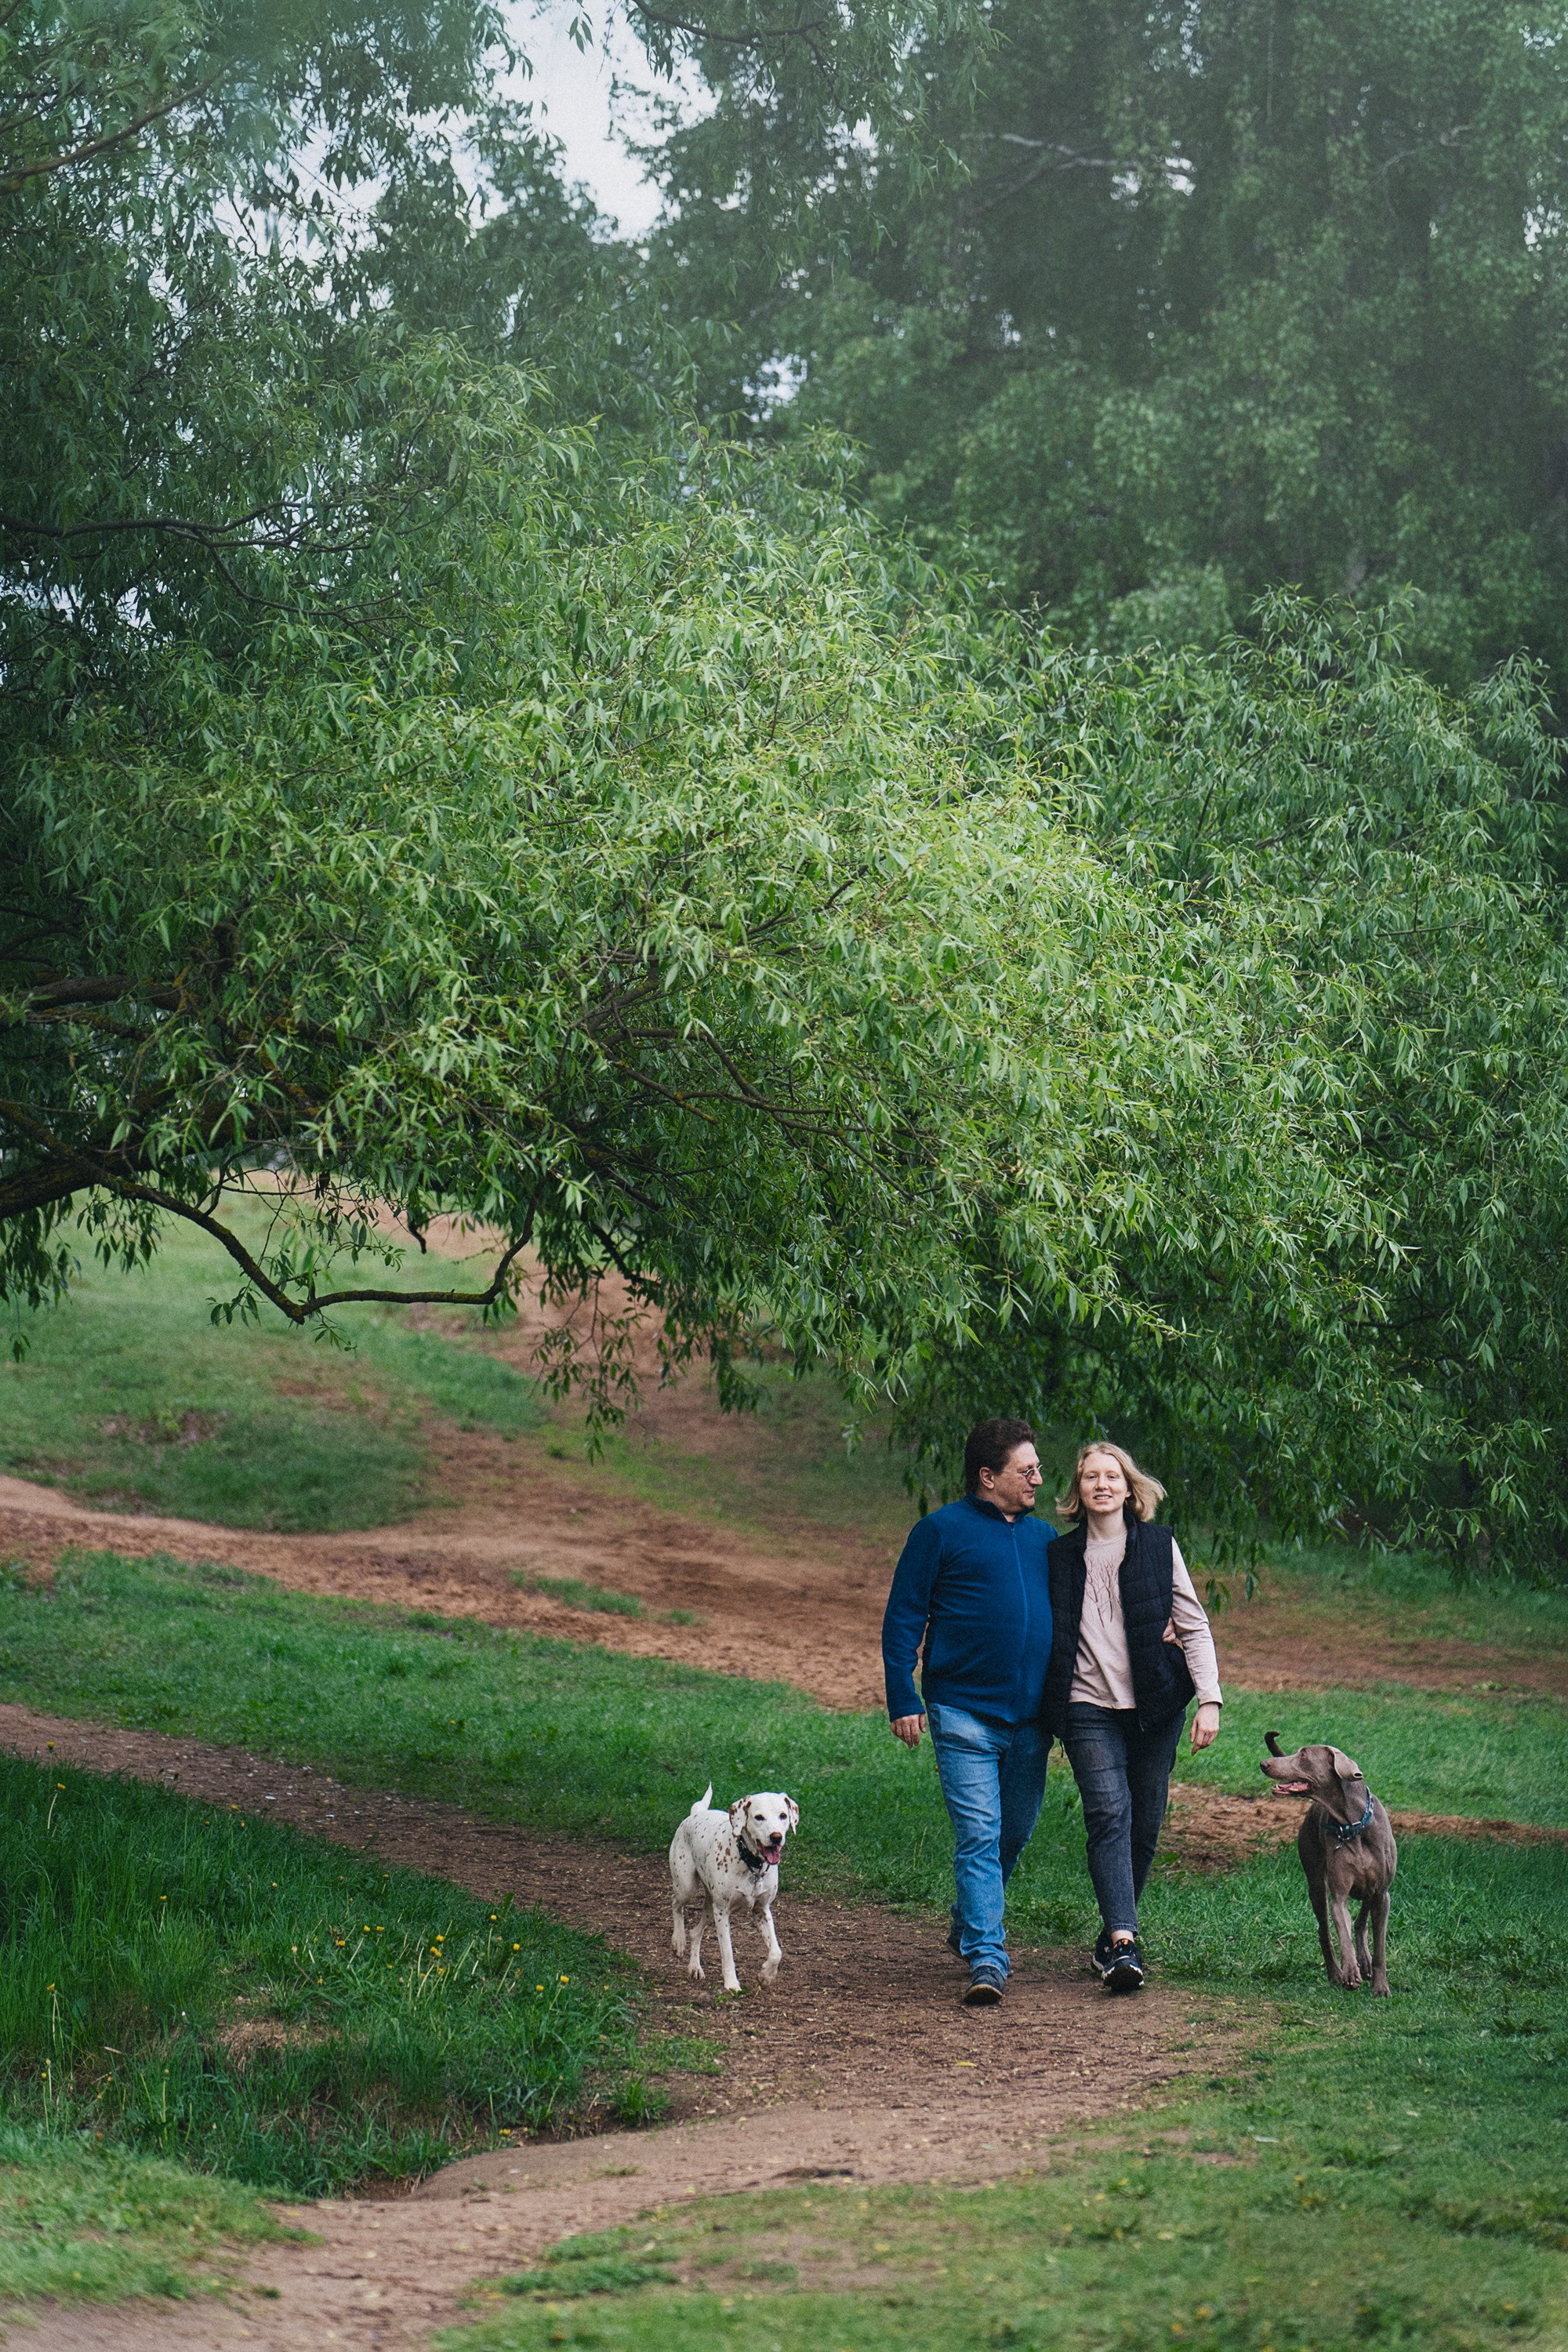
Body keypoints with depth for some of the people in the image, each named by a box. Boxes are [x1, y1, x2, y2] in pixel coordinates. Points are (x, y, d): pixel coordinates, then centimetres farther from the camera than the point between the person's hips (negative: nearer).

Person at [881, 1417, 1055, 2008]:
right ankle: (986, 1959, -13)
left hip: (1030, 1716, 6)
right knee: (978, 1836, -12)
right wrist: (903, 1699, -9)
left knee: (1015, 1833, 14)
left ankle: (968, 1926, 36)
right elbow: (902, 1619, -2)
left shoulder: (1043, 1537, 14)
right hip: (964, 1714, -6)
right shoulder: (943, 1531, -2)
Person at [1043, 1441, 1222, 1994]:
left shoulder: (1159, 1547, 6)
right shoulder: (1059, 1555, 9)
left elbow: (1194, 1626, 5)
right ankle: (1122, 1942, -24)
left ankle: (1114, 1933, 18)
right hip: (1089, 1708, 0)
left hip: (1154, 1708, 1)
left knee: (1145, 1823, 2)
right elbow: (1044, 1631, 18)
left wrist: (1209, 1699, -5)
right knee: (1108, 1814, -16)